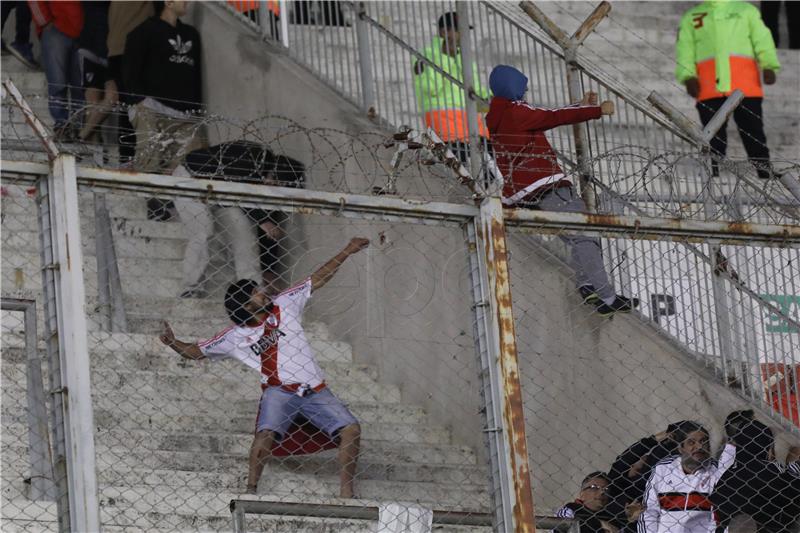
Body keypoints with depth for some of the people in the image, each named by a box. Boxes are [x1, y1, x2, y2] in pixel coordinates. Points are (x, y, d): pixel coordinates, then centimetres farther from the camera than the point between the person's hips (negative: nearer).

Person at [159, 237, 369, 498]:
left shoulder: (283, 305, 12)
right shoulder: (236, 336, 6)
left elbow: (317, 280, 17)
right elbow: (196, 352, 12)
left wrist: (347, 252, 16)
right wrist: (174, 343, -7)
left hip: (315, 390, 3)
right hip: (279, 391, -3)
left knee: (351, 429, -12)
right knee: (266, 434, -31)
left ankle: (346, 493, -9)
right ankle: (251, 489, -22)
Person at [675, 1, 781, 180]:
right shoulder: (690, 18, 24)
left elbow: (762, 39, 9)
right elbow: (684, 50, 13)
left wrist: (769, 65, -10)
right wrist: (688, 76, -6)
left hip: (746, 88, -1)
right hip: (709, 90, 1)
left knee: (754, 136, -7)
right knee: (714, 139, -4)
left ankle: (766, 175, -6)